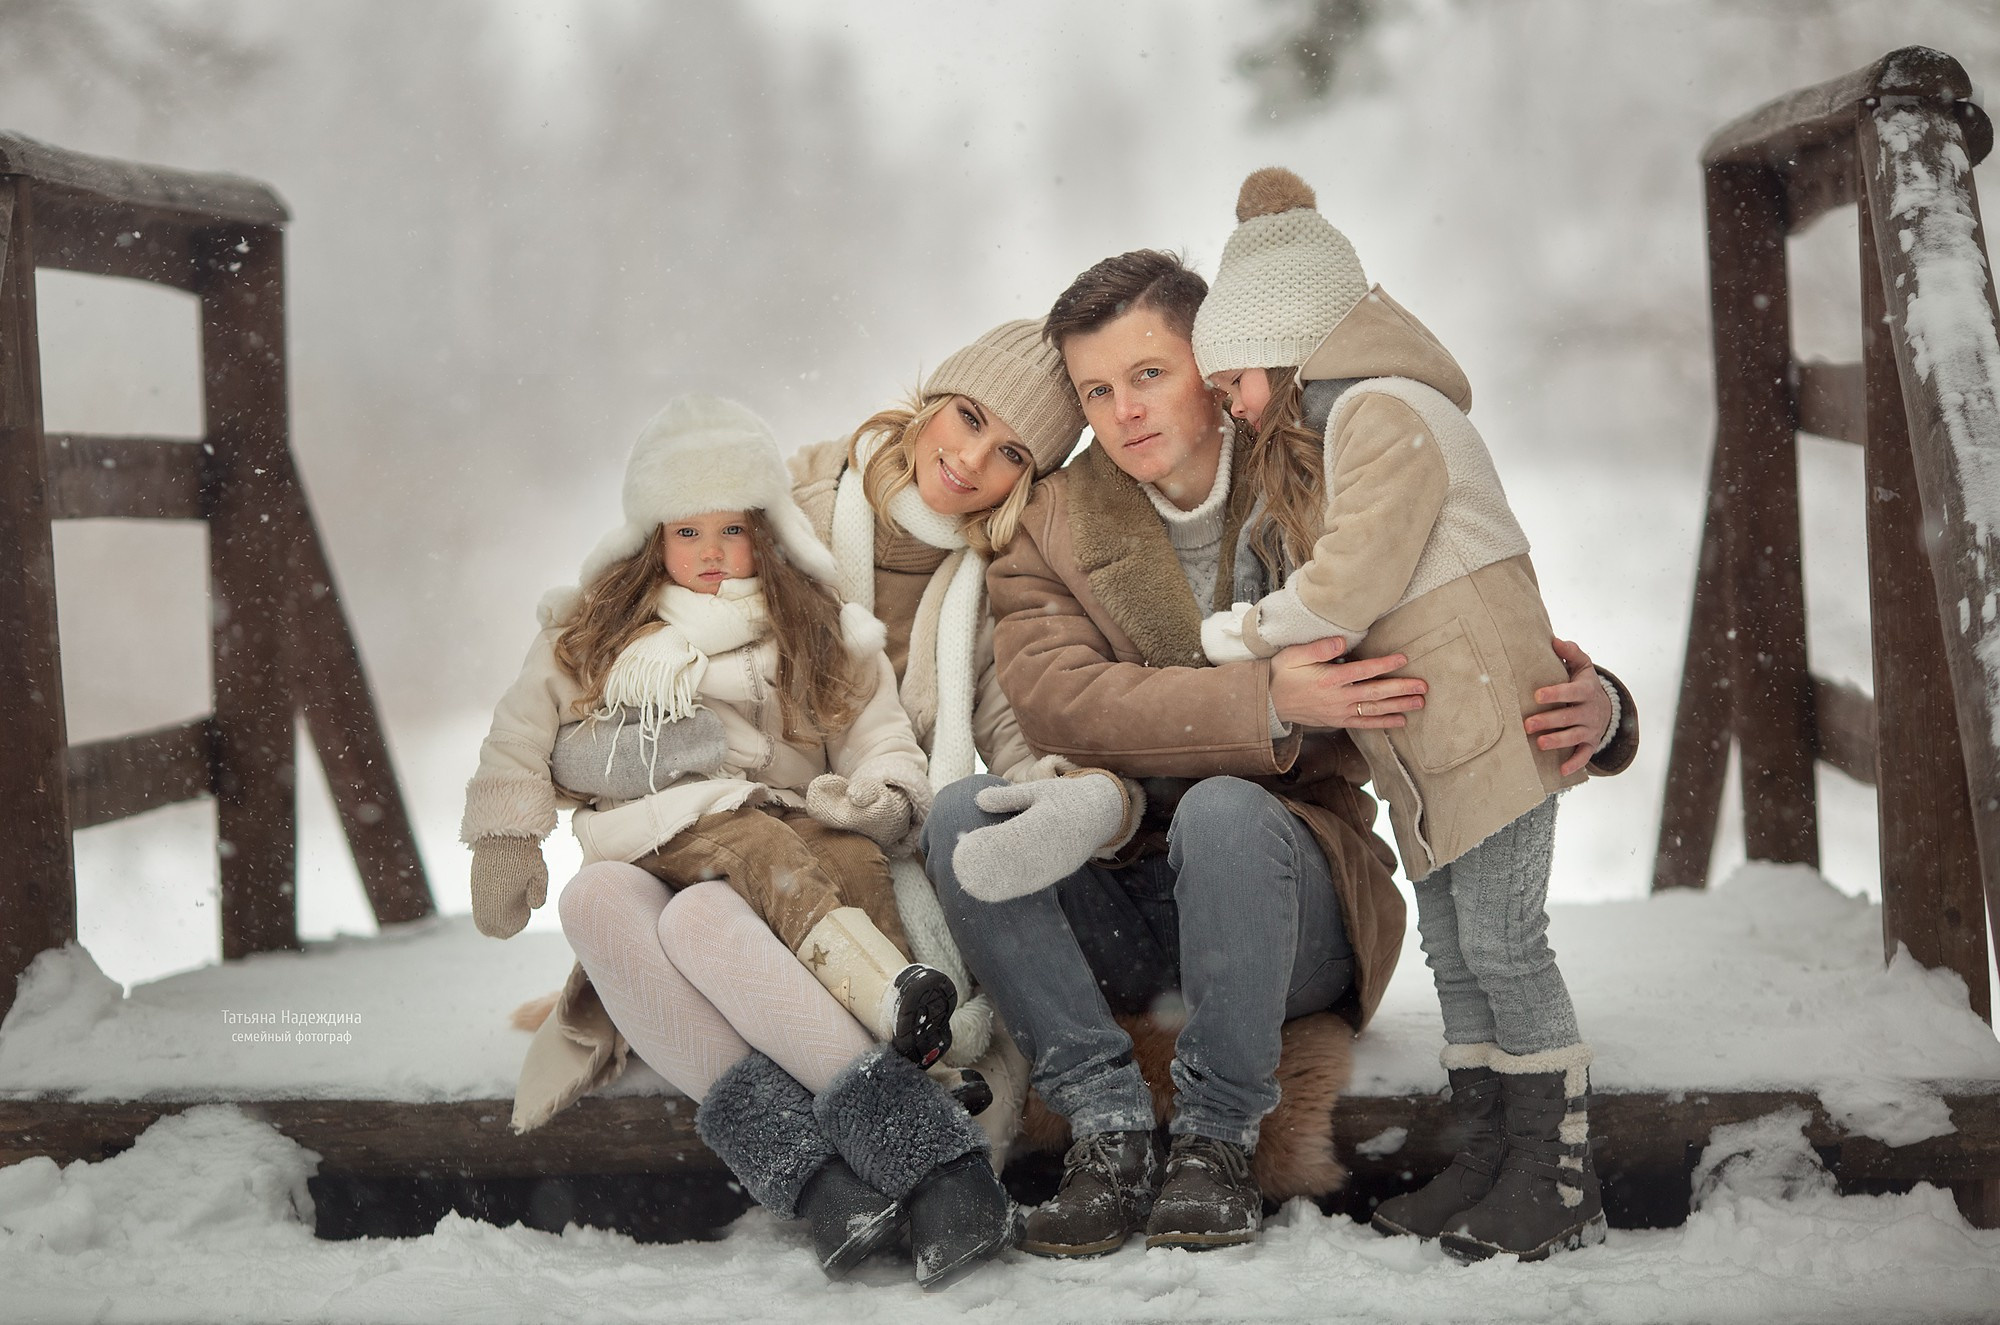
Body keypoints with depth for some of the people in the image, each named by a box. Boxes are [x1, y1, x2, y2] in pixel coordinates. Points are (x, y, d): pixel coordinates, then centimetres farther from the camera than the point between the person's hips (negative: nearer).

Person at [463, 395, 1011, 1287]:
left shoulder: (826, 640, 19)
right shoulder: (592, 639, 24)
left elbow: (888, 749, 11)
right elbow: (521, 737, 25)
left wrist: (874, 794, -12)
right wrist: (504, 839, 10)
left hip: (786, 861, -2)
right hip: (653, 867, 2)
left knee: (702, 919, -39)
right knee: (594, 896, -36)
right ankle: (797, 1159, -50)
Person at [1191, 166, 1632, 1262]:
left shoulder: (1384, 410, -11)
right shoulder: (1315, 439, 22)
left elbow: (1353, 581, -18)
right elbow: (1324, 574, 23)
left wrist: (1240, 634, -6)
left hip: (1490, 720, -10)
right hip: (1426, 749, 10)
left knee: (1501, 943, -8)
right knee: (1454, 955, 10)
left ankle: (1562, 1180, -3)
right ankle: (1497, 1155, 15)